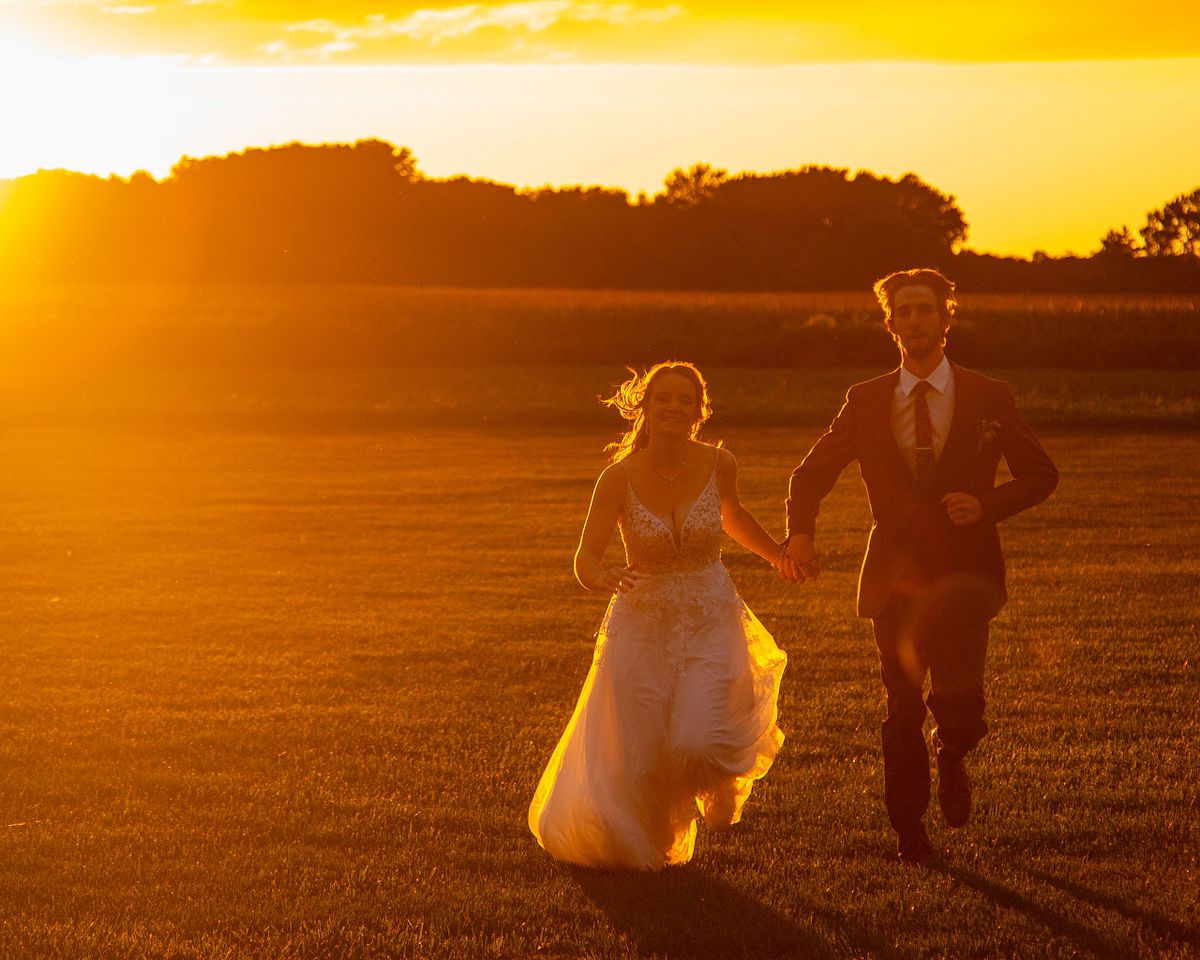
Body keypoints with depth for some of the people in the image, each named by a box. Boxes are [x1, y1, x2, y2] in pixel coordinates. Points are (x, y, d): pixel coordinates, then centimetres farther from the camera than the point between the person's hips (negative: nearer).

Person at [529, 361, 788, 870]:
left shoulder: (718, 464, -8)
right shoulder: (619, 476, -14)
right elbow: (584, 560, -13)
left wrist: (778, 554, 28)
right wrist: (605, 577, -35)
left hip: (711, 623, 0)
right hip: (641, 625, 0)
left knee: (698, 745, -20)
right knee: (640, 765, 4)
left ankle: (720, 777, 19)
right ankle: (656, 843, 39)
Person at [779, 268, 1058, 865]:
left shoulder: (989, 399, 2)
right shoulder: (866, 402, 4)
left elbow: (1041, 475, 7)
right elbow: (811, 474, 8)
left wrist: (987, 505, -12)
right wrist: (800, 535, -12)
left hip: (964, 575, -1)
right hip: (895, 576, 1)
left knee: (959, 706, -9)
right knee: (903, 709, 5)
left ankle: (952, 759, 27)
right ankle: (909, 829, 23)